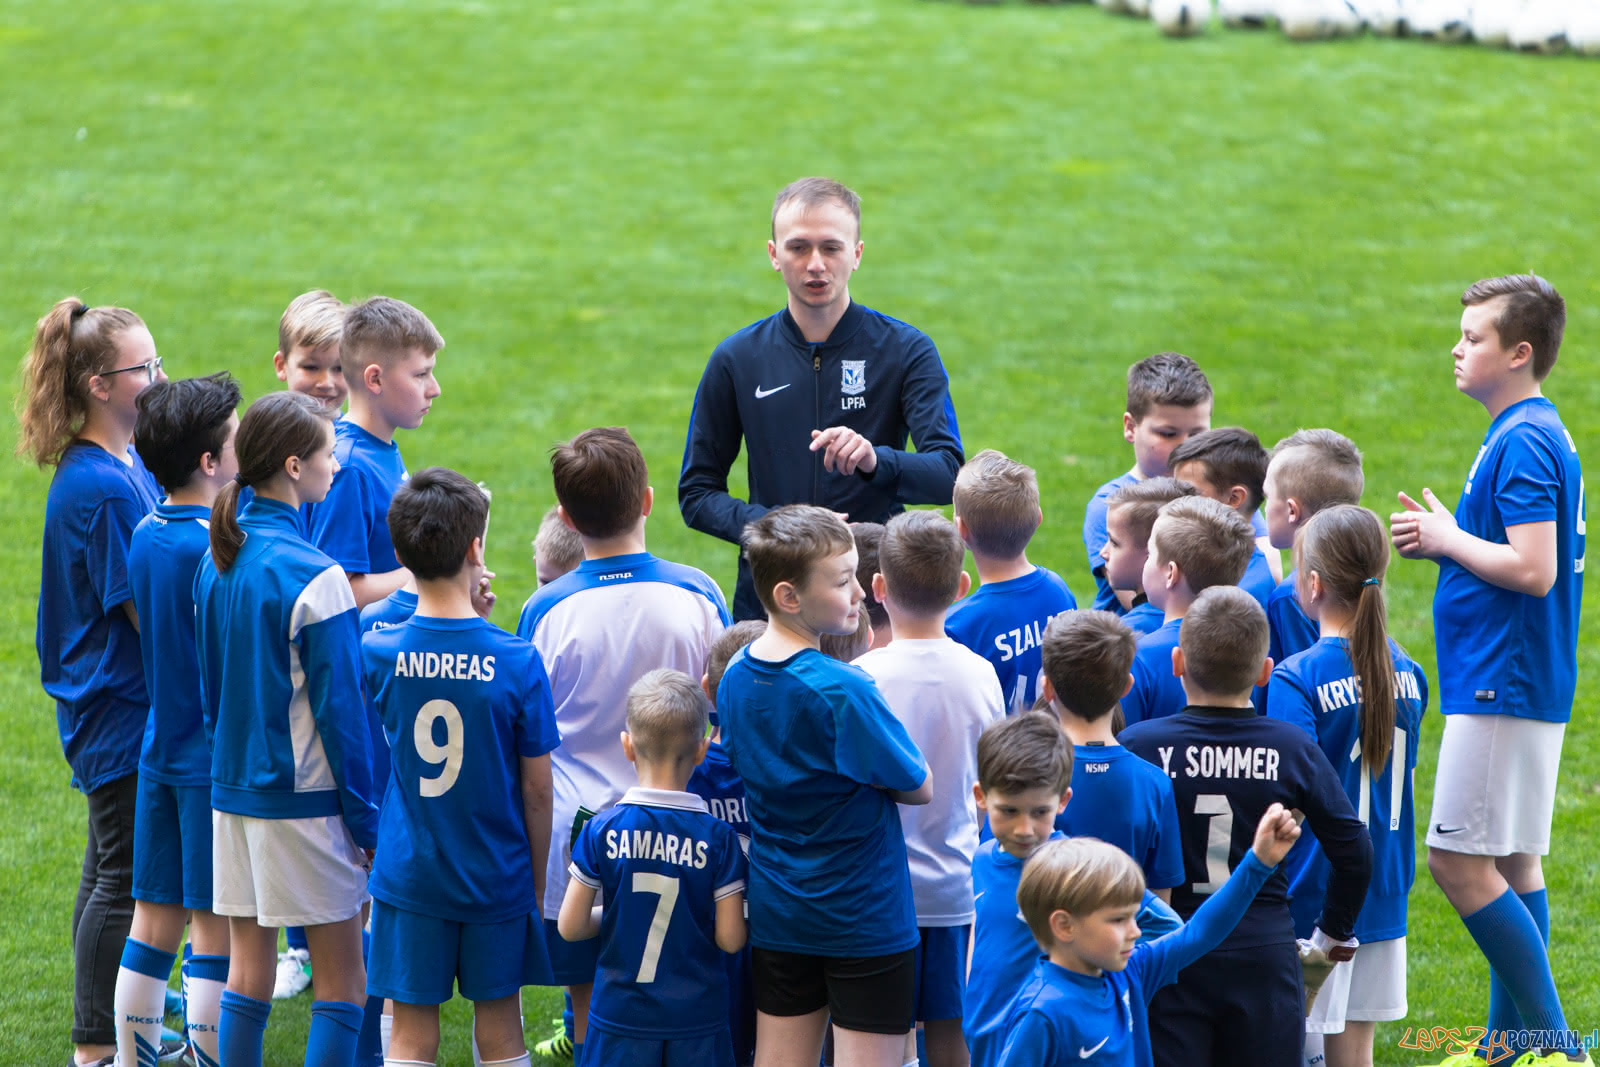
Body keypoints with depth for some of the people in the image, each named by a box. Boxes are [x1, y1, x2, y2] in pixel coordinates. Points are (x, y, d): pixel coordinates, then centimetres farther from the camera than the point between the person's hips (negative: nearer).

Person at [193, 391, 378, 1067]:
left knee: (248, 967, 12)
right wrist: (366, 819, -8)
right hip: (303, 799, -7)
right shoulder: (313, 575, -17)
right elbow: (339, 707, -14)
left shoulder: (218, 561, 5)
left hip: (232, 788, 7)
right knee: (342, 977, 1)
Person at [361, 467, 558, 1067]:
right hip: (497, 879, -1)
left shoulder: (377, 653, -10)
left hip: (408, 875, 1)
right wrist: (537, 878, 6)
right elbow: (536, 787, -7)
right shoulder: (517, 662, -14)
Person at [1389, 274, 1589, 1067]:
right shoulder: (1537, 434, 15)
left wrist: (1448, 539, -12)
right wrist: (1440, 541, 8)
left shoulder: (1523, 443, -17)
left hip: (1502, 684, -10)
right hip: (1522, 682, 10)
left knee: (1459, 860, -9)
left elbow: (1533, 568, -25)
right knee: (1514, 861, 13)